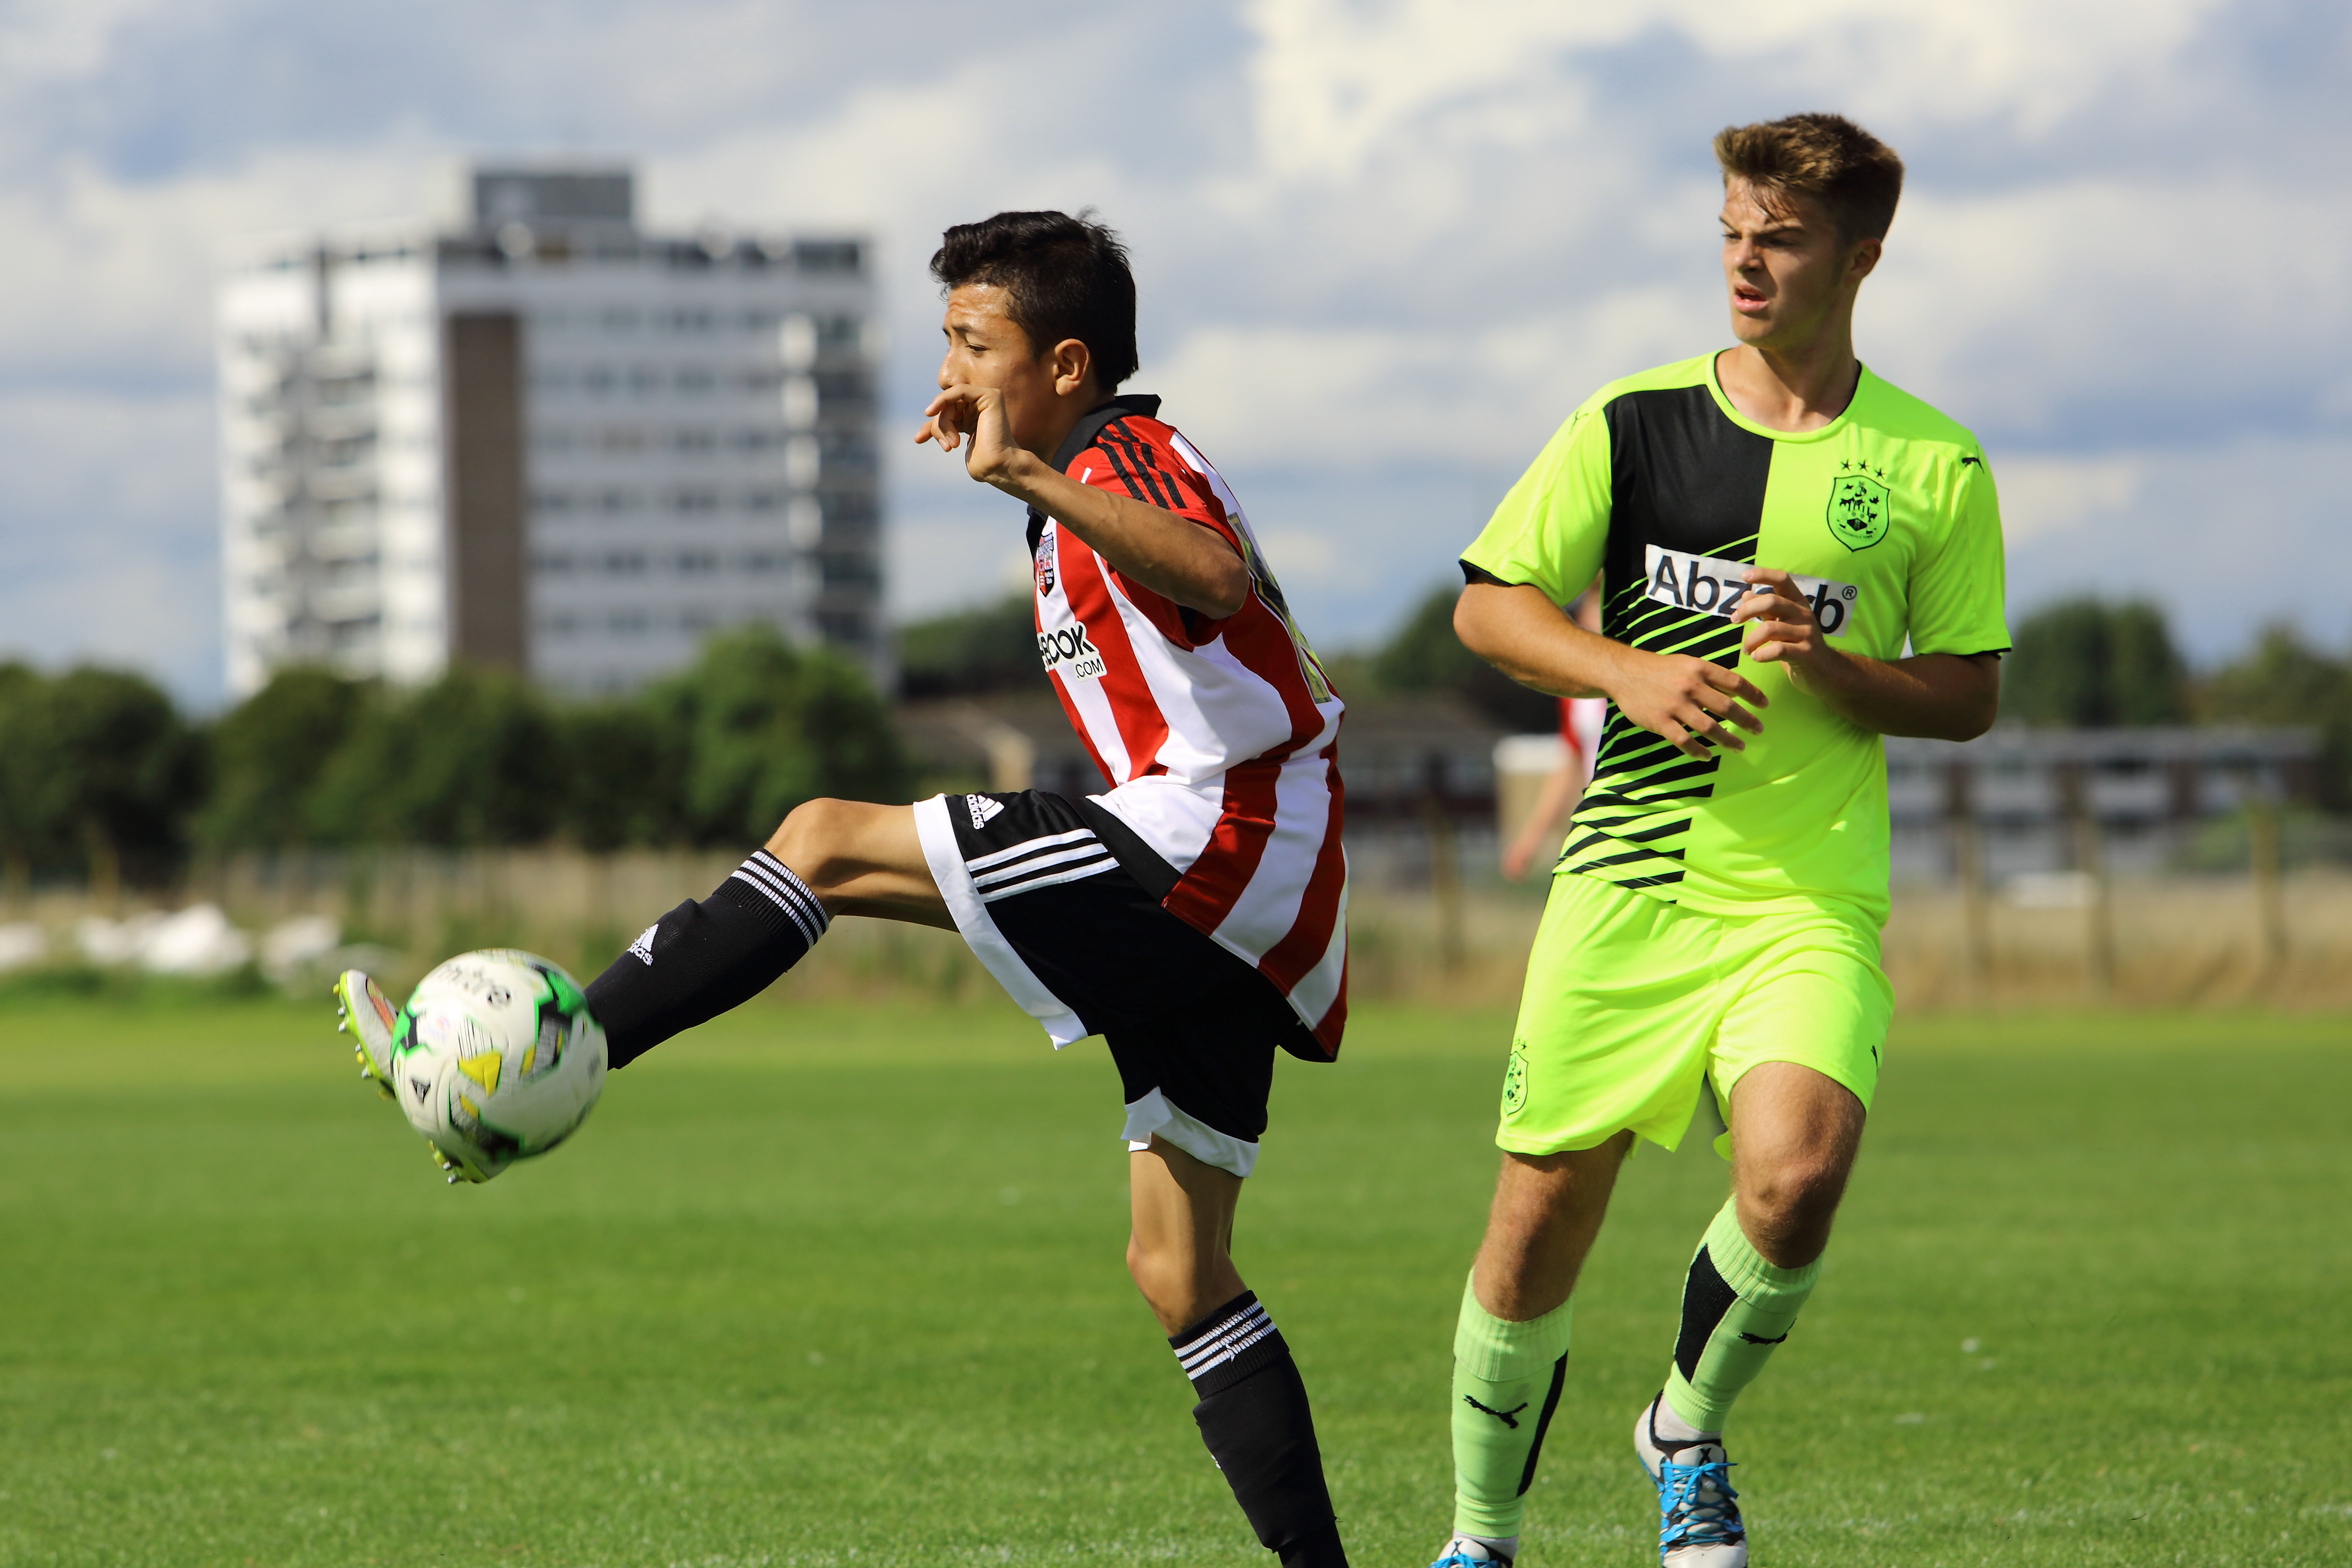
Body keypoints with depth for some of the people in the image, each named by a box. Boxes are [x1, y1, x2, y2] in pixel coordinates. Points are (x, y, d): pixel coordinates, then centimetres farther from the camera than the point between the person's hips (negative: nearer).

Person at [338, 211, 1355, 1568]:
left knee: (828, 843, -6)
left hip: (1214, 842, -10)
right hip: (1247, 905, 10)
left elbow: (1215, 576, -31)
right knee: (1176, 1273, 8)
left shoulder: (1126, 458, -7)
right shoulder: (1108, 474, 24)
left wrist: (1027, 476, -39)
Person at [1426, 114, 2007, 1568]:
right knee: (1539, 1225, 2)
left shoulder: (1935, 468, 4)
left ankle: (1690, 1432, 3)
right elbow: (1489, 603, 7)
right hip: (1626, 887, 1)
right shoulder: (1632, 424, 4)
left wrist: (1831, 668, -11)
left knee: (1794, 1180, -26)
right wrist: (1628, 672, -11)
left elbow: (1970, 694, 8)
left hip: (1812, 902, -1)